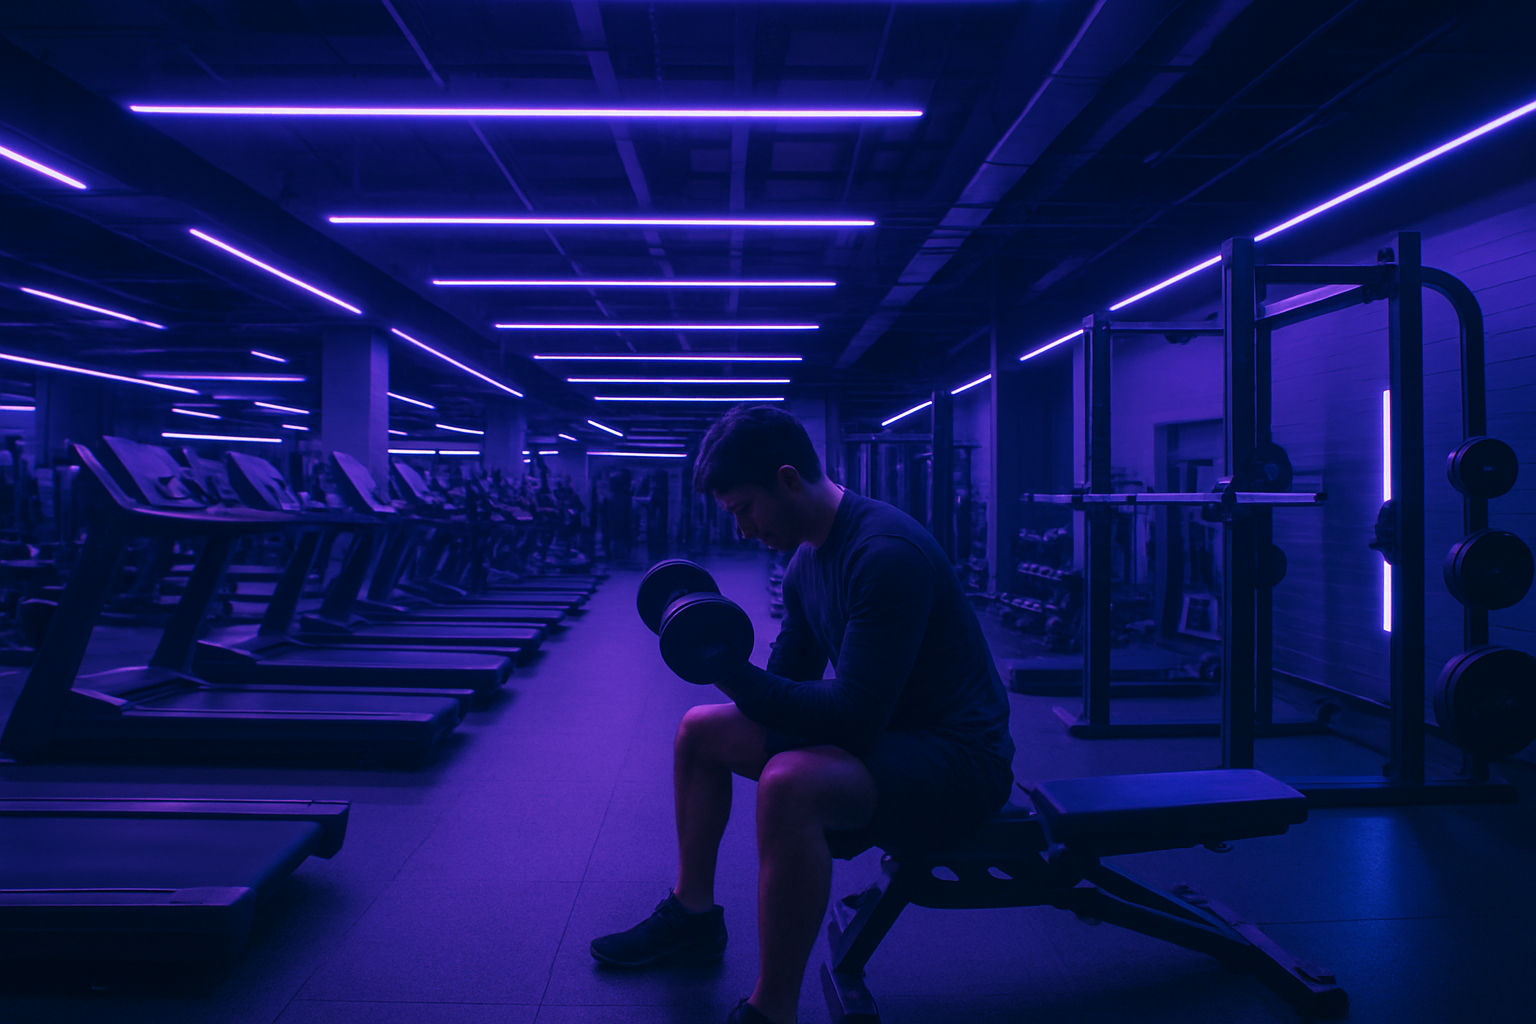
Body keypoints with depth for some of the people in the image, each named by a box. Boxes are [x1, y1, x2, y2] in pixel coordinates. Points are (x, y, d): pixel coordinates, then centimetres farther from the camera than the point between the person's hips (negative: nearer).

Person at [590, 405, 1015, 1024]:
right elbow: (794, 682, 12)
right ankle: (693, 915, 27)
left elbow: (856, 715, -31)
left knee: (789, 785, -38)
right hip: (882, 728, 10)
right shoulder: (808, 561, 4)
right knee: (700, 730, 12)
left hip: (957, 760, -10)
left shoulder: (886, 554, -26)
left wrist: (734, 676, -31)